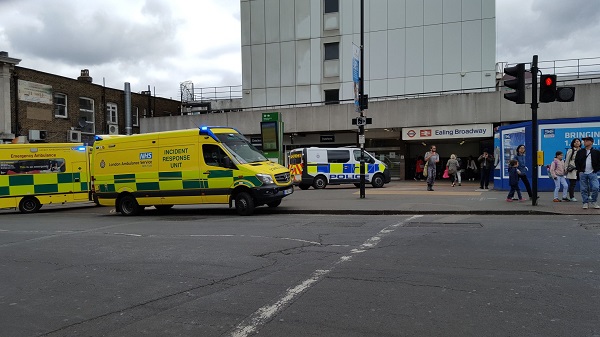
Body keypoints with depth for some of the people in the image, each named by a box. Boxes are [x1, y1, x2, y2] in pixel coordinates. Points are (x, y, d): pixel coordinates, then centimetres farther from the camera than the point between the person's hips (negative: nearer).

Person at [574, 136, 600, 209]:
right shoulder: (580, 152, 8)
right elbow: (576, 162, 10)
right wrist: (579, 170, 0)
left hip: (592, 173, -1)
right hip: (583, 174, 2)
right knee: (584, 189, 2)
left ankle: (594, 202, 9)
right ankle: (585, 203, 10)